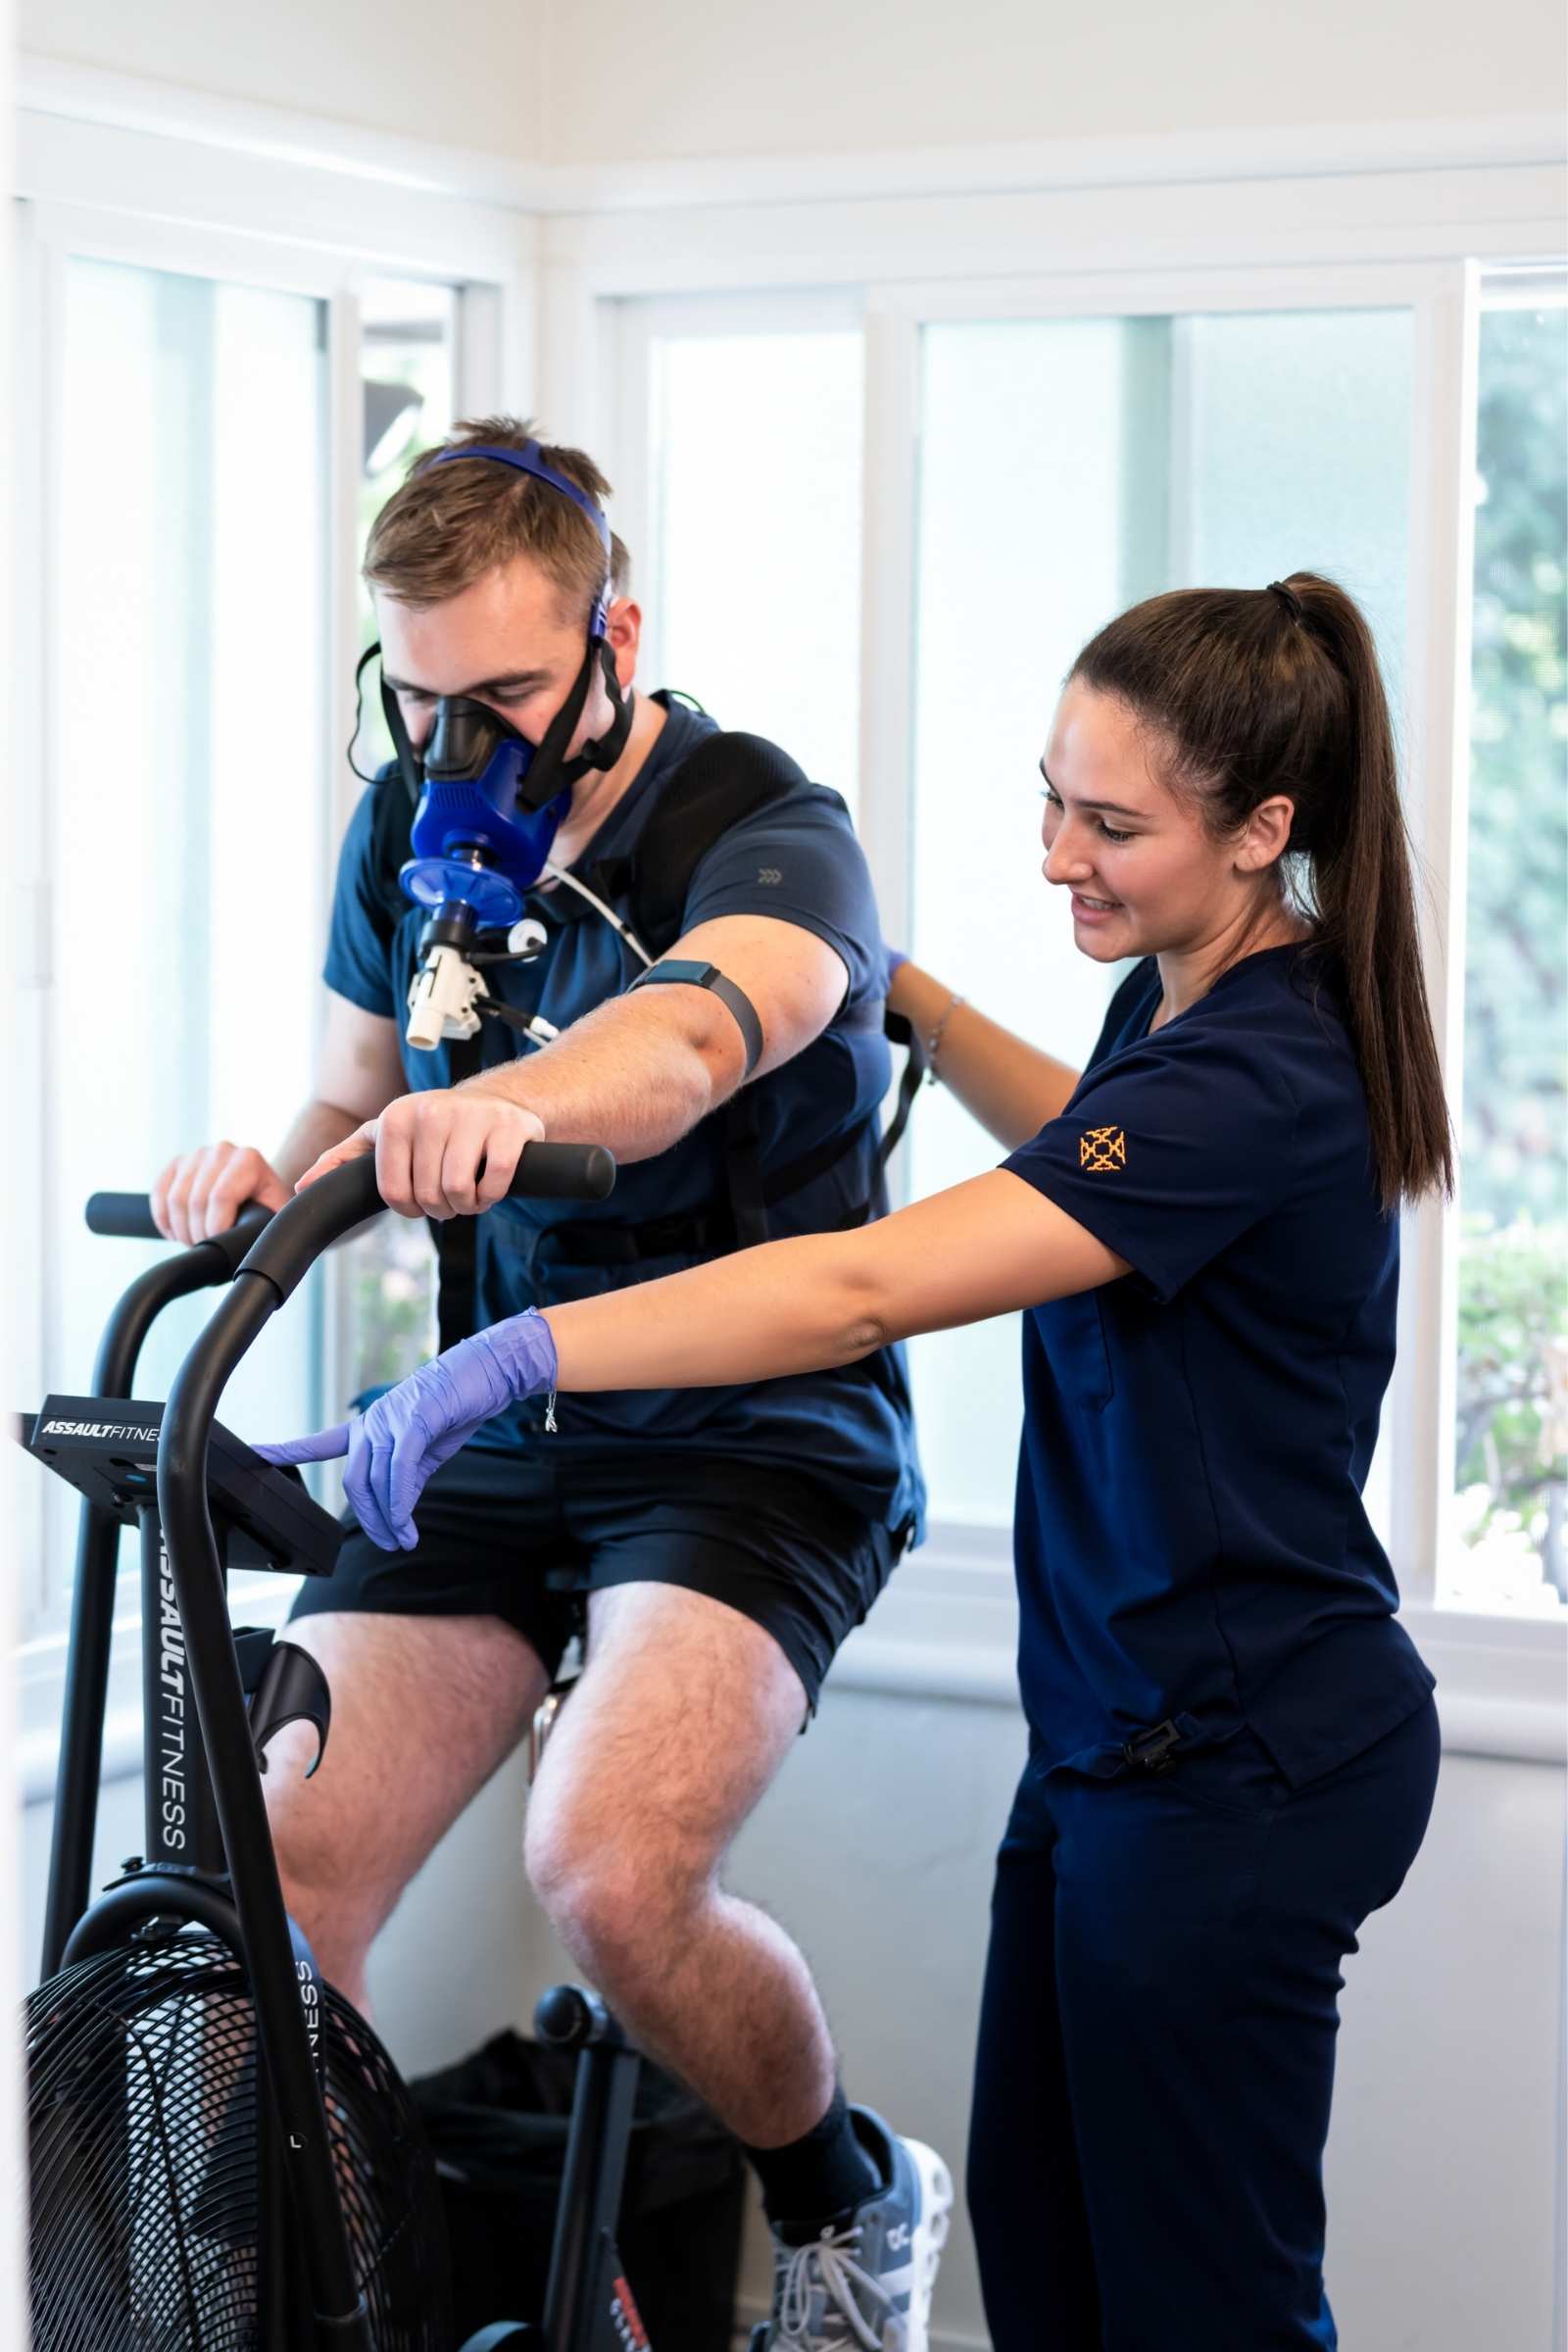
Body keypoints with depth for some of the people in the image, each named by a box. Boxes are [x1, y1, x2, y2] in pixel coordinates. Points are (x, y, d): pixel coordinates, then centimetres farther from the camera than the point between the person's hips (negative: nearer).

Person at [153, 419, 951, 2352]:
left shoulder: (770, 833, -14)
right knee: (277, 1883, -14)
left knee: (612, 1874, -27)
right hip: (490, 1439, 5)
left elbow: (700, 1025, -37)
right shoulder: (404, 831, 6)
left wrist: (504, 1104, -59)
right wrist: (268, 1176, -14)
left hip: (750, 1435, -5)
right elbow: (351, 1112, 12)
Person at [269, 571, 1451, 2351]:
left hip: (1237, 1769, -10)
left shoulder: (1263, 1081, -25)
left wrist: (520, 1355, -41)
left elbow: (867, 1287, -36)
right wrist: (902, 992, 25)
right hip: (1124, 1734, 10)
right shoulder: (1184, 996, 7)